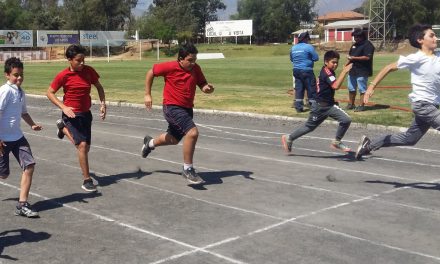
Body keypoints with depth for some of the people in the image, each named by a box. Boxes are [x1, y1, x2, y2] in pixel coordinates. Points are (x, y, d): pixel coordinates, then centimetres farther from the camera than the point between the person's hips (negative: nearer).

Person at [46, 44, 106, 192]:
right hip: (71, 114, -5)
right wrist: (63, 107, -18)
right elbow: (49, 93, -5)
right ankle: (87, 180, -9)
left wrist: (103, 104, 0)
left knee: (85, 148, 16)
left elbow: (99, 87, 12)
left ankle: (63, 127, 42)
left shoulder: (88, 71, -3)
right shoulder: (63, 75, -14)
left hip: (86, 113, 5)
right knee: (82, 145, -18)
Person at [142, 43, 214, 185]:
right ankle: (188, 169, -12)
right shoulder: (170, 67, -15)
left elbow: (202, 85, 2)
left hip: (187, 108, 7)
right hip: (172, 107, -7)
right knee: (193, 132, -26)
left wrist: (208, 88, -22)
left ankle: (150, 143, 55)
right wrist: (147, 94, -5)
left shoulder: (196, 68, -2)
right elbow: (151, 72, -4)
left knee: (174, 139, 23)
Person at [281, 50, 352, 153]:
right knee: (309, 126, 6)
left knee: (346, 120, -9)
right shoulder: (326, 72, -20)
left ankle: (337, 142, 7)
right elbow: (335, 86, -35)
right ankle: (289, 138, 25)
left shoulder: (329, 72, 8)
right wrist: (344, 72, -35)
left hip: (330, 105, 8)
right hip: (320, 107, -8)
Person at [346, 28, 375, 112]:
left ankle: (361, 105, 1)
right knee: (351, 88, 15)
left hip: (362, 71, -9)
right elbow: (350, 54, 28)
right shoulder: (355, 45, 16)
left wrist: (354, 58, -21)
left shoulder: (367, 45, -12)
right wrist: (349, 58, 6)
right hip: (352, 70, 9)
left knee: (362, 89, -4)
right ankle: (351, 104, 26)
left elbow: (367, 57, -22)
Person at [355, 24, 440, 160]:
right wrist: (372, 86, -10)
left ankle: (369, 144, 28)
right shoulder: (415, 59, -13)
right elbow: (389, 68, -8)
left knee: (409, 139, 17)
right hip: (421, 104, -7)